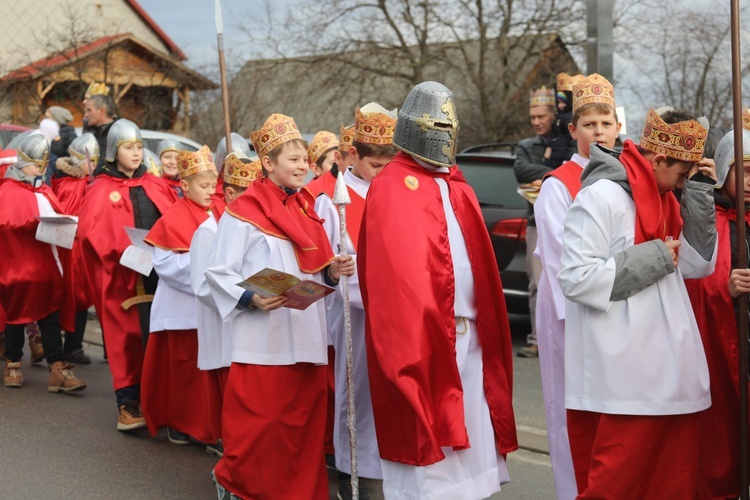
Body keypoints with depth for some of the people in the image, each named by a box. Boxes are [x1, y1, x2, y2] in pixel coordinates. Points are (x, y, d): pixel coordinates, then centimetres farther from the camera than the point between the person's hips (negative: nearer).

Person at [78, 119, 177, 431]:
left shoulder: (155, 186, 16)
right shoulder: (101, 191, 4)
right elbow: (92, 231, -8)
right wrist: (126, 251, -21)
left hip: (161, 272, 3)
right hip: (126, 275, -3)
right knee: (130, 339, -1)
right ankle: (129, 405, 7)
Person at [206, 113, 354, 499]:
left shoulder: (306, 210, 15)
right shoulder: (243, 211, -6)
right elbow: (219, 272, -10)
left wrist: (331, 272, -1)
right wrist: (252, 299, -25)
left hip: (307, 338, 6)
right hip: (264, 340, -6)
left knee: (305, 423, 8)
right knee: (261, 424, -2)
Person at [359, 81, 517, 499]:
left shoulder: (457, 187, 17)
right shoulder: (390, 189, -6)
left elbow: (479, 262, 17)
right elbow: (393, 274, -15)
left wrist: (484, 323, 10)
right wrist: (415, 333, -21)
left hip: (469, 335, 7)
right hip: (421, 336, -7)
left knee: (471, 437, 11)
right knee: (425, 436, 0)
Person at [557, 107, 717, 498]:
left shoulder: (662, 199, 15)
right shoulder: (602, 195, -12)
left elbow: (698, 264, 13)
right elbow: (575, 278, -20)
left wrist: (700, 192, 6)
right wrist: (652, 258, -15)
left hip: (669, 375, 9)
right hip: (624, 383, -9)